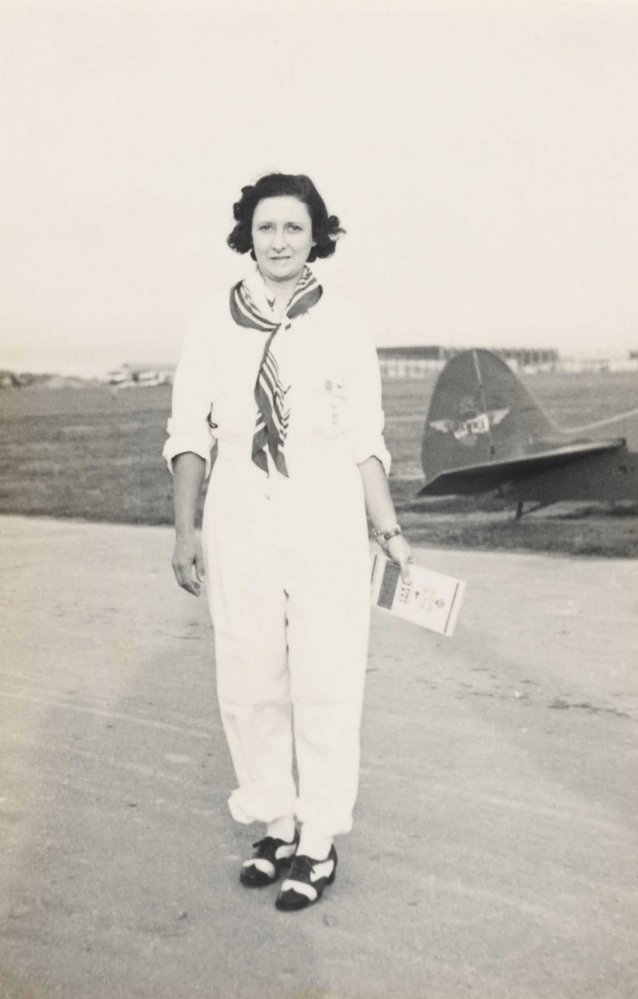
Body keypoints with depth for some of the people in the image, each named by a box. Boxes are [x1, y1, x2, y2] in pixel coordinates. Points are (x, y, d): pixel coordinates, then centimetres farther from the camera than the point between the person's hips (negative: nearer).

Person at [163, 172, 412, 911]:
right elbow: (189, 431, 4)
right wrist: (184, 530, -3)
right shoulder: (213, 323, 3)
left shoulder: (342, 324, 0)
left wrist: (390, 531, -2)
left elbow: (363, 438, 2)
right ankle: (277, 826, 27)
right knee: (249, 685, 8)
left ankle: (319, 845, 17)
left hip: (327, 523, -2)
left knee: (326, 686, 2)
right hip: (239, 523, 2)